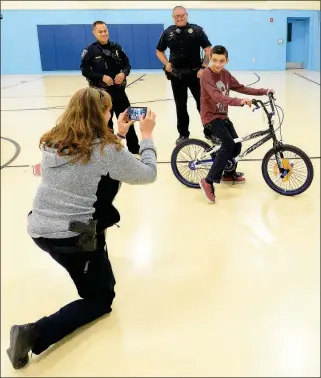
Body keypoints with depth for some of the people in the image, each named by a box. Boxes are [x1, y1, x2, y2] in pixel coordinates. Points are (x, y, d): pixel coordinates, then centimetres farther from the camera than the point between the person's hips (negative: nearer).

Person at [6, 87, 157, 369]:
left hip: (39, 230, 7)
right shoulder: (108, 149, -15)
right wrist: (147, 135, 9)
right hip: (73, 238, -7)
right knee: (101, 298, 15)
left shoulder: (53, 142, 3)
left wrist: (119, 135, 20)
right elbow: (149, 174, -2)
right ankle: (35, 334, -7)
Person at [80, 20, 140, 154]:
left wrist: (123, 73, -13)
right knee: (106, 123, 7)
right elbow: (85, 70, -6)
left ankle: (135, 149, 20)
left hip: (119, 90, 3)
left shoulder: (116, 47, 3)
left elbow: (127, 64, 9)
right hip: (101, 93, -3)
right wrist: (102, 77, -17)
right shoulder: (90, 51, -5)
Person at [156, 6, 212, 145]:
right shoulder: (168, 32, 4)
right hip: (176, 75, 3)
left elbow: (208, 49, -4)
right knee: (180, 106, 10)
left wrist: (203, 67, -12)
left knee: (202, 103, 3)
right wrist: (166, 63, -1)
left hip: (195, 73, -2)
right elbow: (159, 51, 15)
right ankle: (183, 134, 21)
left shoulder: (196, 30, -3)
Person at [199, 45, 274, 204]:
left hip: (223, 116, 8)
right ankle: (209, 181, -20)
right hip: (211, 117, -8)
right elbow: (217, 96, -34)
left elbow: (241, 88, 9)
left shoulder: (225, 74, 6)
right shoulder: (207, 75, -19)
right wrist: (240, 101, -47)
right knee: (228, 144, -23)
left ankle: (229, 174, 33)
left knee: (237, 145, 8)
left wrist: (263, 91, 0)